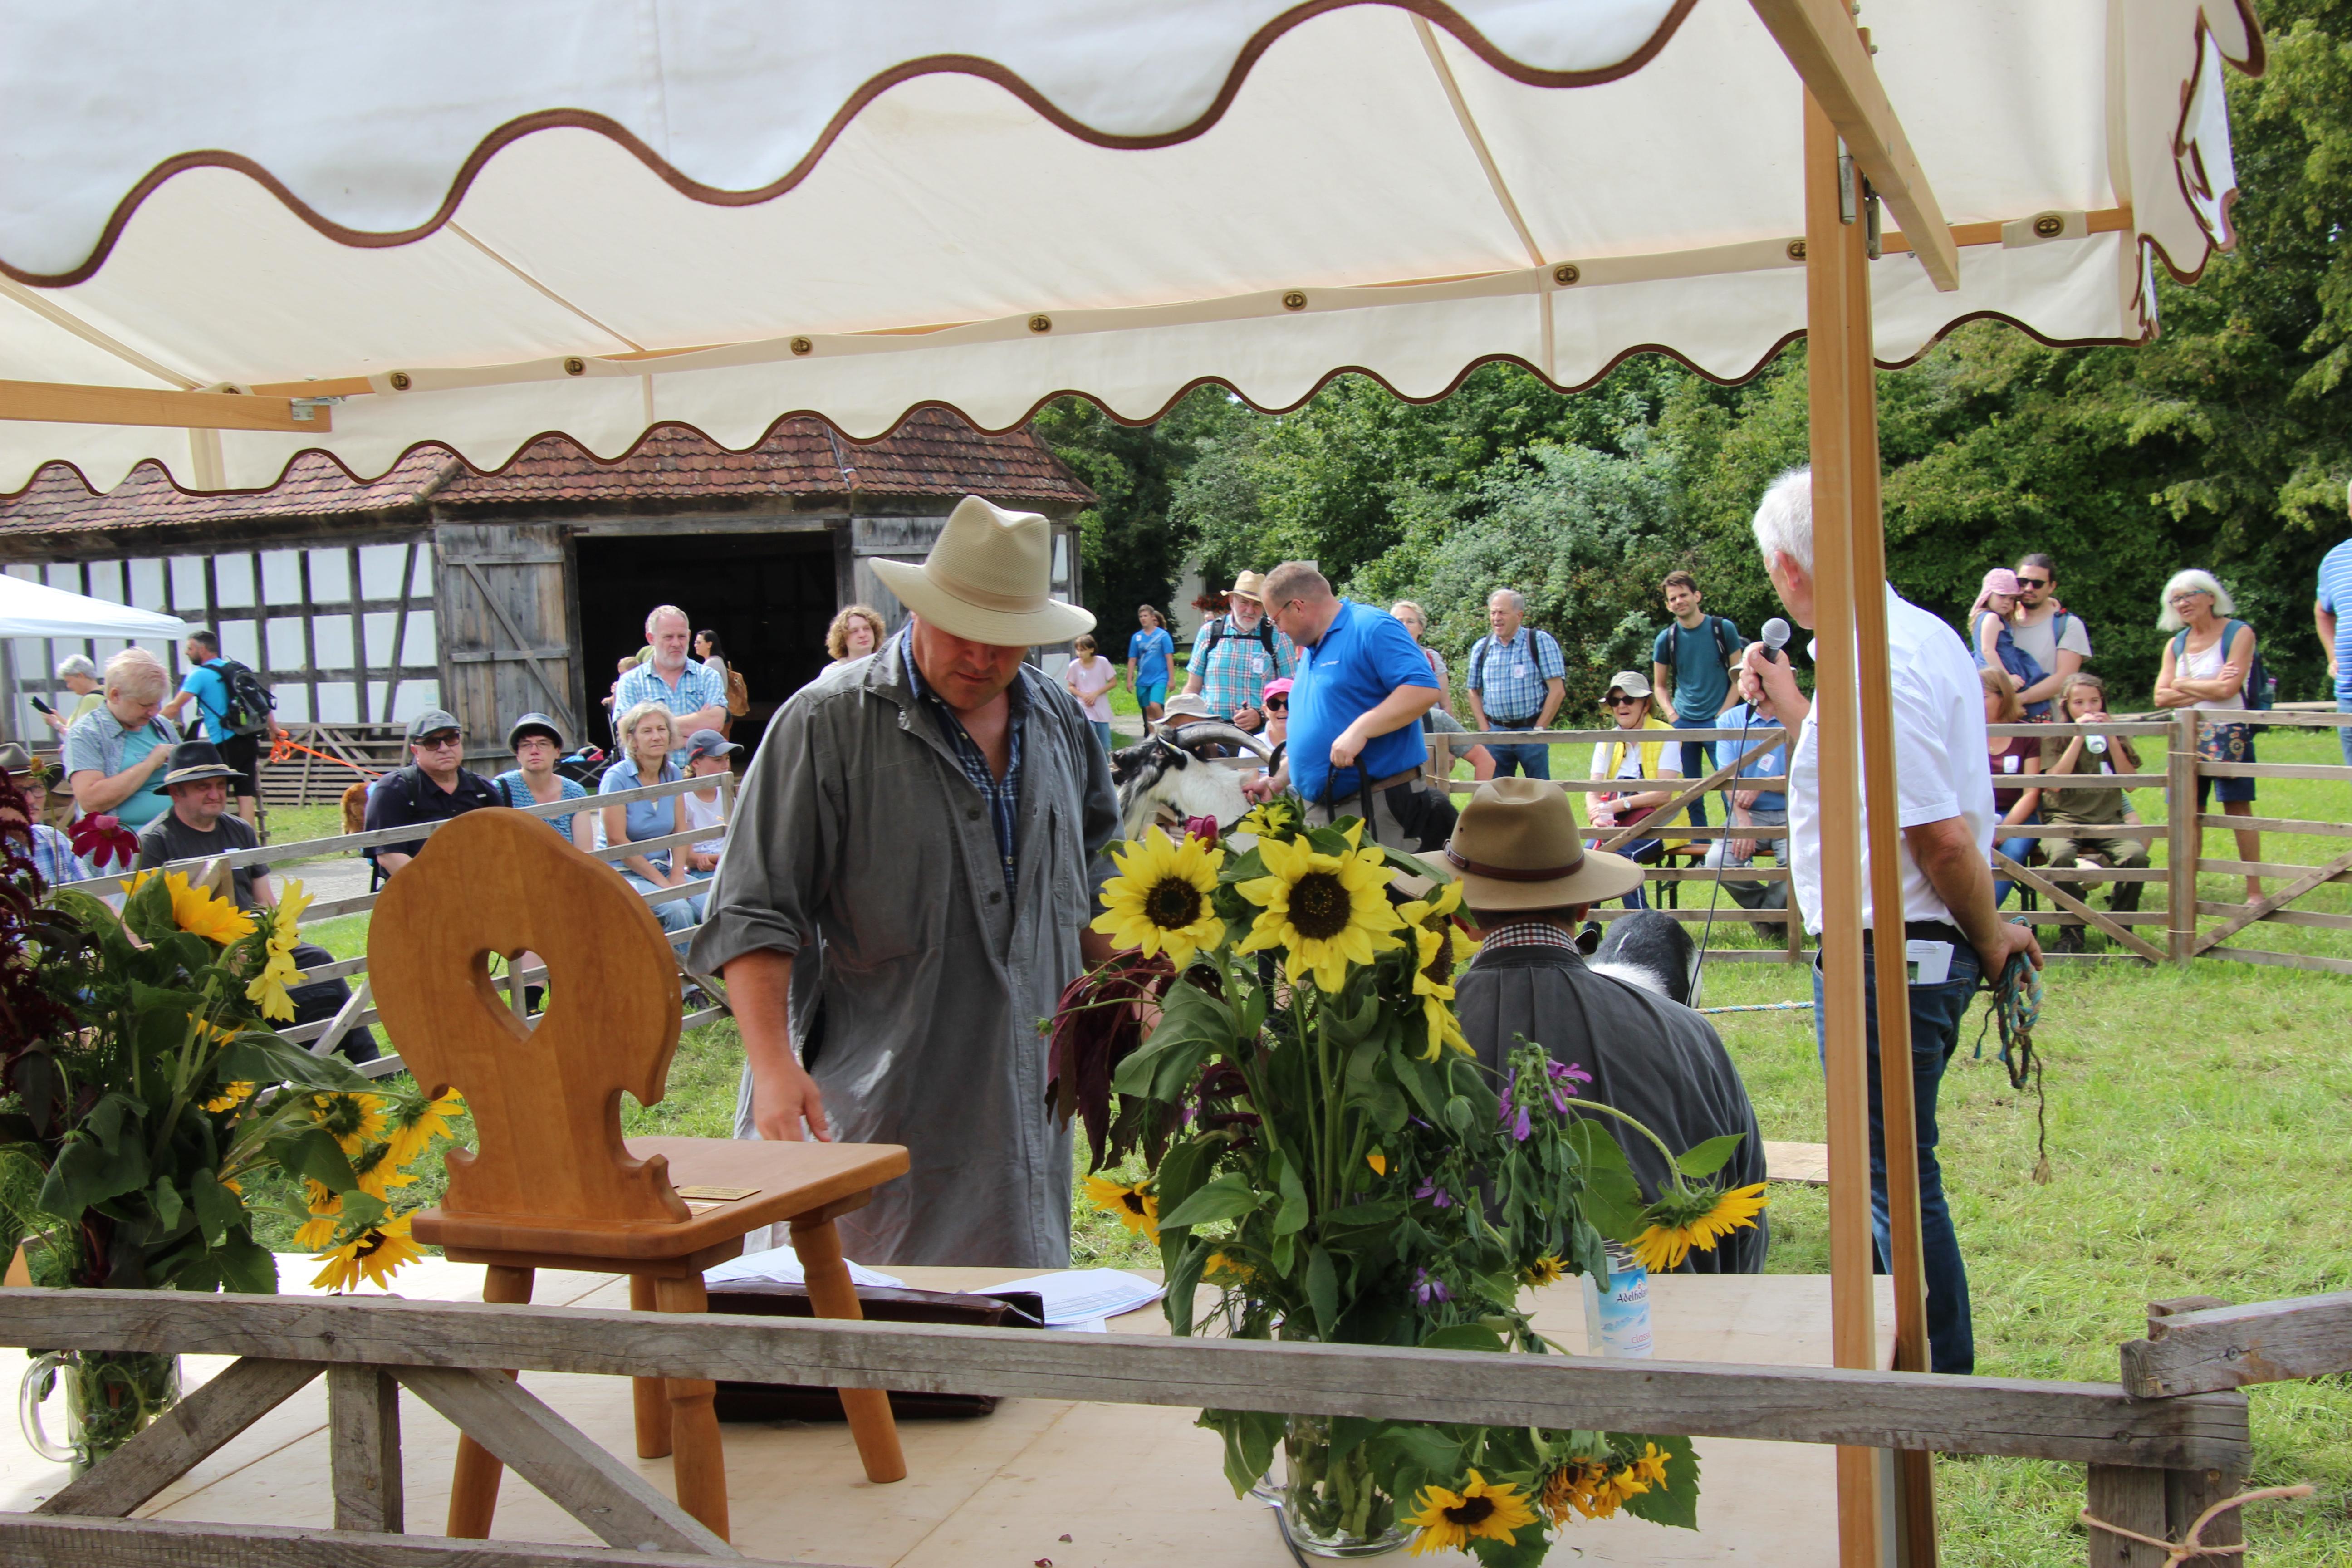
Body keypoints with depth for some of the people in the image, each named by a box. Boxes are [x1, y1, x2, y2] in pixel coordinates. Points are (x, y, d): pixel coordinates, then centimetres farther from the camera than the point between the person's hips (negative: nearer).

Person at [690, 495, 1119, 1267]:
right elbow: (755, 912, -12)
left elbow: (1091, 890, 23)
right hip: (877, 1101, -5)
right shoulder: (828, 722, -8)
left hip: (1026, 1100, 5)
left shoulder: (1059, 721, 11)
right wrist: (774, 1063, -22)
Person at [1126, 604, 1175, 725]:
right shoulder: (1137, 637, 6)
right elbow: (1132, 660, 9)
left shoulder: (1163, 635, -3)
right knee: (1148, 710, 8)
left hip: (1159, 678, -4)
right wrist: (1130, 681, 6)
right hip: (1143, 680, 4)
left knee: (1155, 706, -20)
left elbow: (1169, 658, -3)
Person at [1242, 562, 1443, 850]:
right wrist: (1275, 782, 20)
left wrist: (1360, 729, -27)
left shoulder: (1372, 628, -10)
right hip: (1319, 811, 9)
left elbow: (1424, 690, -22)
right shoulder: (1312, 652, 20)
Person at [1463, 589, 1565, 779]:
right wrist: (1485, 730, 3)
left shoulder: (1541, 642, -3)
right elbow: (1474, 692, 15)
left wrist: (1538, 730, -9)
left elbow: (1557, 690, -6)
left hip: (1530, 731, -3)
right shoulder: (1481, 648, 8)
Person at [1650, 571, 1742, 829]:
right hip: (1684, 725, 2)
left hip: (1720, 722, -2)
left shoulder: (1724, 629, -1)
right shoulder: (1666, 639, 4)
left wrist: (1723, 714, -7)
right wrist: (1674, 717, -1)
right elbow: (1660, 686, 14)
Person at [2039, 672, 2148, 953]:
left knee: (2137, 856, -30)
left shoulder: (2117, 736, 14)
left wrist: (2110, 738, -5)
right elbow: (2055, 784, -10)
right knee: (2062, 856, -37)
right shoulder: (2055, 737, 6)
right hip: (2064, 818, -2)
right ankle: (2071, 932, -20)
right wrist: (2079, 737, -10)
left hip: (2108, 819, 2)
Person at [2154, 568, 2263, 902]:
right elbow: (2161, 697, 2)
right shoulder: (2176, 644, 12)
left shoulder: (2239, 634, -4)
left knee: (2238, 808, -5)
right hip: (2188, 737, 5)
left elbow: (2228, 689, -15)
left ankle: (2254, 890, -2)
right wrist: (2207, 689, -9)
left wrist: (2183, 685, -2)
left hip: (2228, 735, -5)